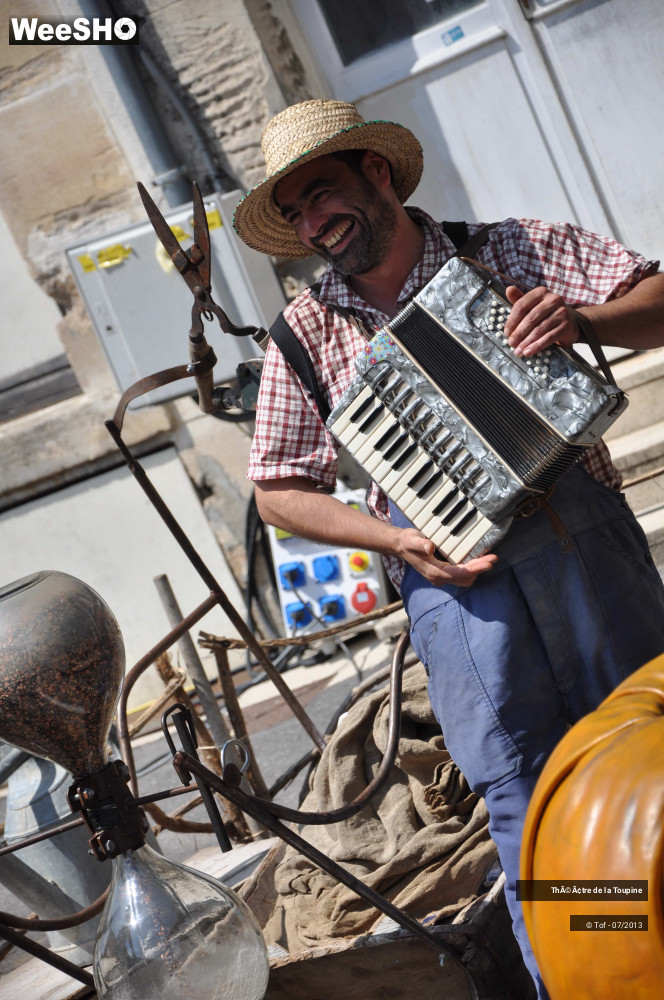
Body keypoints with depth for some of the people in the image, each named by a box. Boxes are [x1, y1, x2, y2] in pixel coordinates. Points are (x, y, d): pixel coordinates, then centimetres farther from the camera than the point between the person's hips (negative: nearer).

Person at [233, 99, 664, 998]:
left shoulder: (507, 252, 7)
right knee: (529, 808, 2)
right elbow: (279, 491, 7)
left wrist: (583, 321, -17)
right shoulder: (306, 334, 8)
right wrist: (398, 539, -8)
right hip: (454, 575, 0)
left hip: (583, 530, 1)